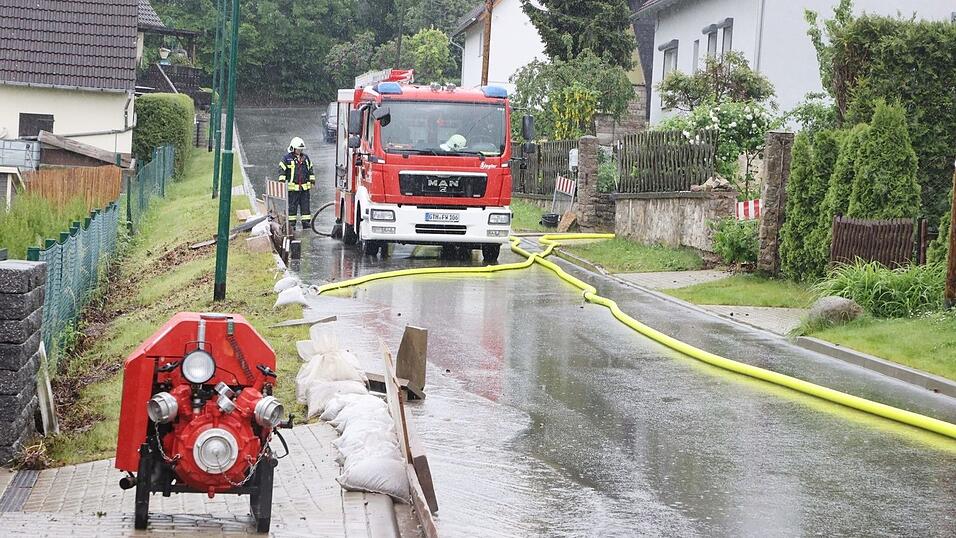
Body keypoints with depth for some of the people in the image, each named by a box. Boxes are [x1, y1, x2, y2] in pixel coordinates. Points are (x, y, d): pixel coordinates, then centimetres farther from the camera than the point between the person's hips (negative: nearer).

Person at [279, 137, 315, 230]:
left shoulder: (306, 158, 13)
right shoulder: (287, 158, -2)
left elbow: (310, 170, 20)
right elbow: (282, 170, -2)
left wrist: (312, 182, 16)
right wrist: (282, 182, -10)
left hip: (305, 187, 4)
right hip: (292, 187, -4)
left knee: (305, 205, 5)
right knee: (292, 206, -1)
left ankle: (306, 222, 10)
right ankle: (291, 223, 5)